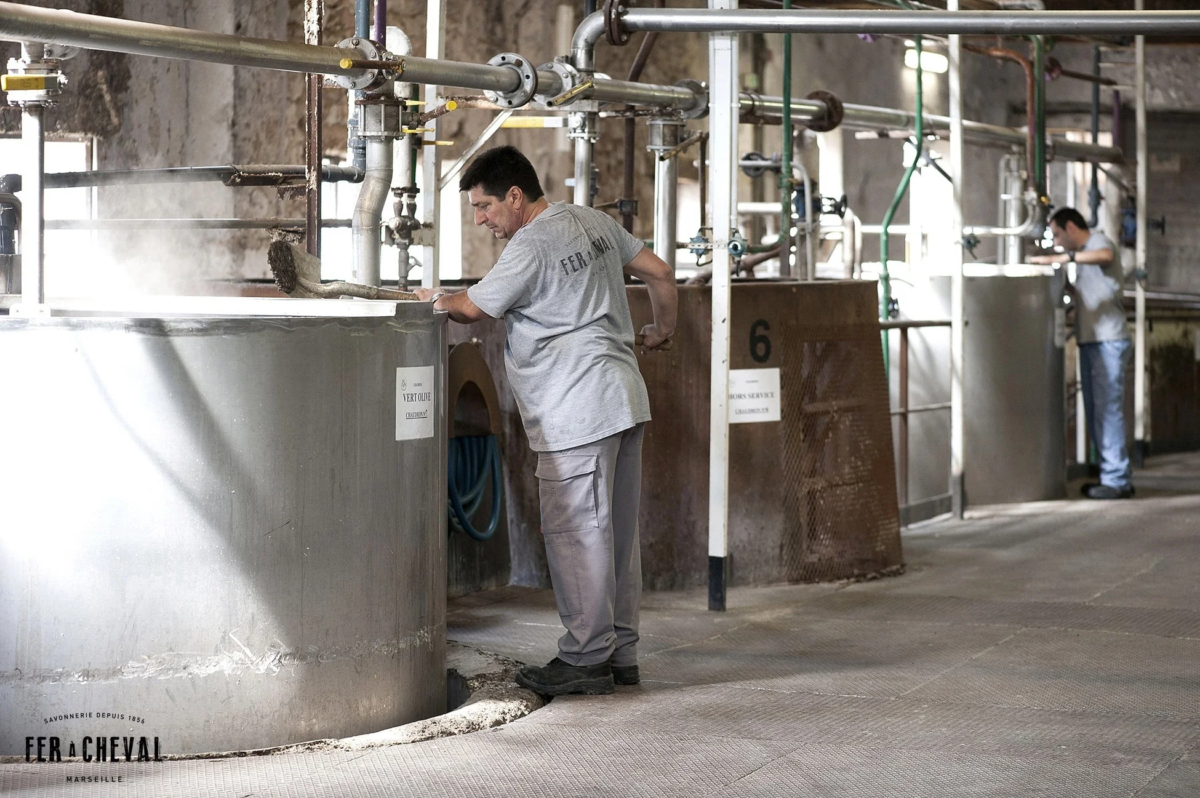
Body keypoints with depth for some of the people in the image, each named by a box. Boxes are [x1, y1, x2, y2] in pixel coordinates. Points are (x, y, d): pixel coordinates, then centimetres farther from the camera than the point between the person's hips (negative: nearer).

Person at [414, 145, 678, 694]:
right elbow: (658, 272, 19)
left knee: (575, 532, -5)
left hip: (578, 412, -10)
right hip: (623, 400, 10)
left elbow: (471, 308, -6)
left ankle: (585, 659, -2)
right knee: (617, 530, 12)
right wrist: (662, 329, 33)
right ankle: (621, 653, 18)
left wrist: (435, 298, 15)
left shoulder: (530, 248, -14)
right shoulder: (593, 221, 12)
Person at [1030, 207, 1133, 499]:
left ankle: (1116, 480, -10)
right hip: (1089, 341, 10)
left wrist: (1057, 258, -35)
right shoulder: (1081, 255, 21)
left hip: (1108, 342, -9)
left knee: (1108, 408, -10)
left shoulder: (1099, 242, -6)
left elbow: (1105, 256, -32)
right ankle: (1111, 475, 15)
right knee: (1096, 410, 10)